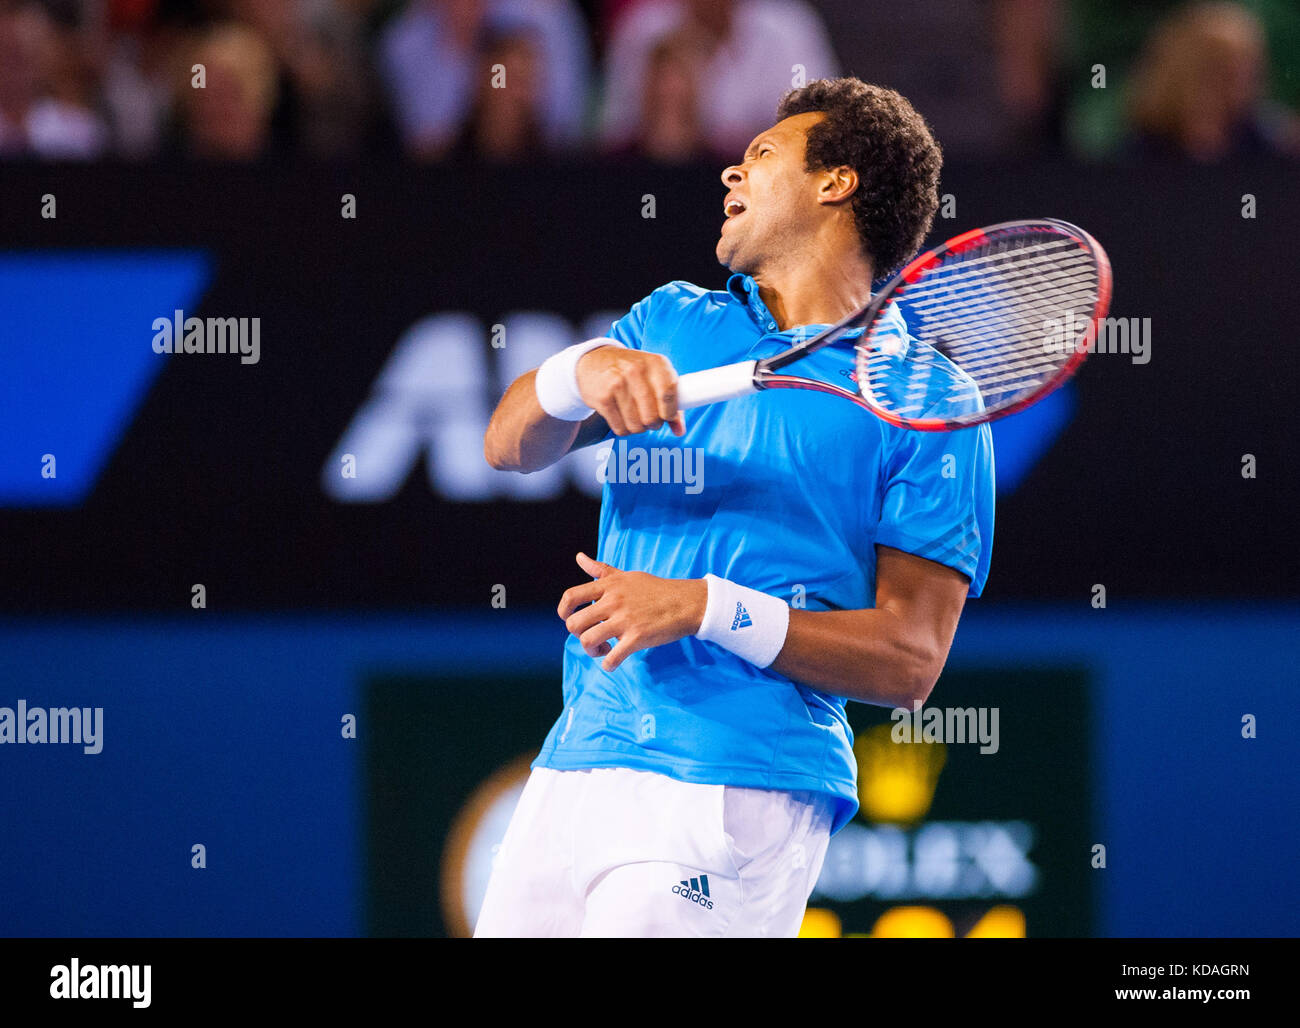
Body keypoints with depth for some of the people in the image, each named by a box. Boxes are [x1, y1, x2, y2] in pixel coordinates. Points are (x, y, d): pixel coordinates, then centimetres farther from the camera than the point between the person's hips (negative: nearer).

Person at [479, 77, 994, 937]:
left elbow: (911, 659, -5)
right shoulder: (673, 321, 18)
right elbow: (510, 445, 5)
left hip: (734, 797, -5)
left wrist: (704, 608, -15)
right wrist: (580, 370, -17)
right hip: (575, 764, 5)